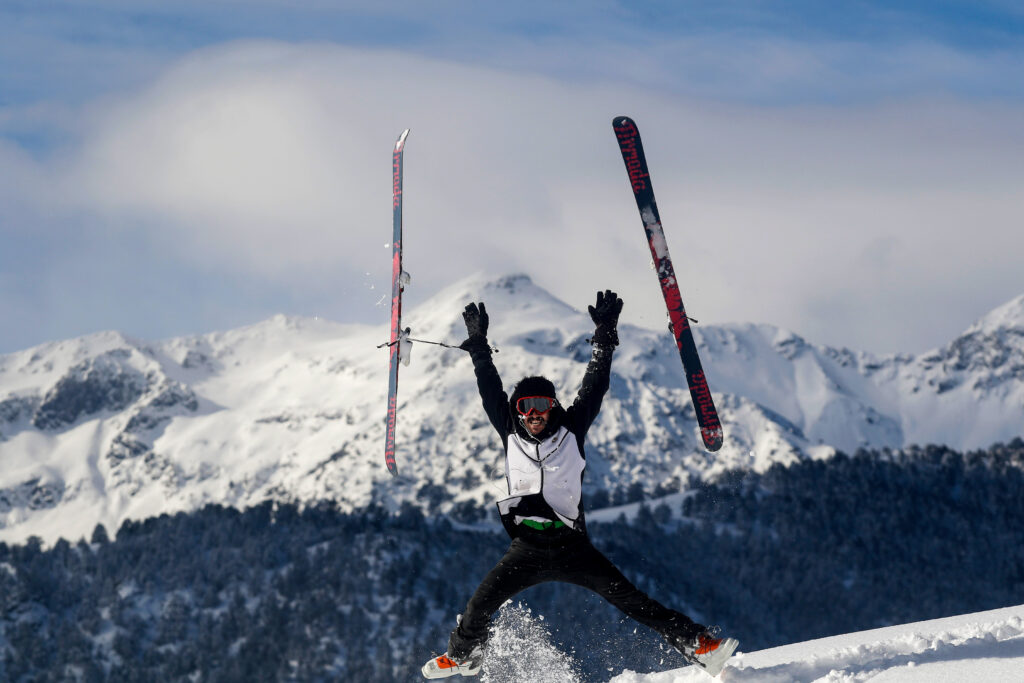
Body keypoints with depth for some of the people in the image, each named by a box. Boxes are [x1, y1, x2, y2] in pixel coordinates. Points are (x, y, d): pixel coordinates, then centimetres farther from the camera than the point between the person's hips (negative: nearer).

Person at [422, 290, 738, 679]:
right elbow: (490, 390, 12)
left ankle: (697, 644, -15)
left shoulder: (570, 432, 2)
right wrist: (478, 345, 14)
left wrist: (605, 338, -2)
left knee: (629, 599, -12)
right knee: (480, 606, -8)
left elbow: (594, 388, 3)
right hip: (527, 550, 2)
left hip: (572, 546, -2)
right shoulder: (511, 435, 6)